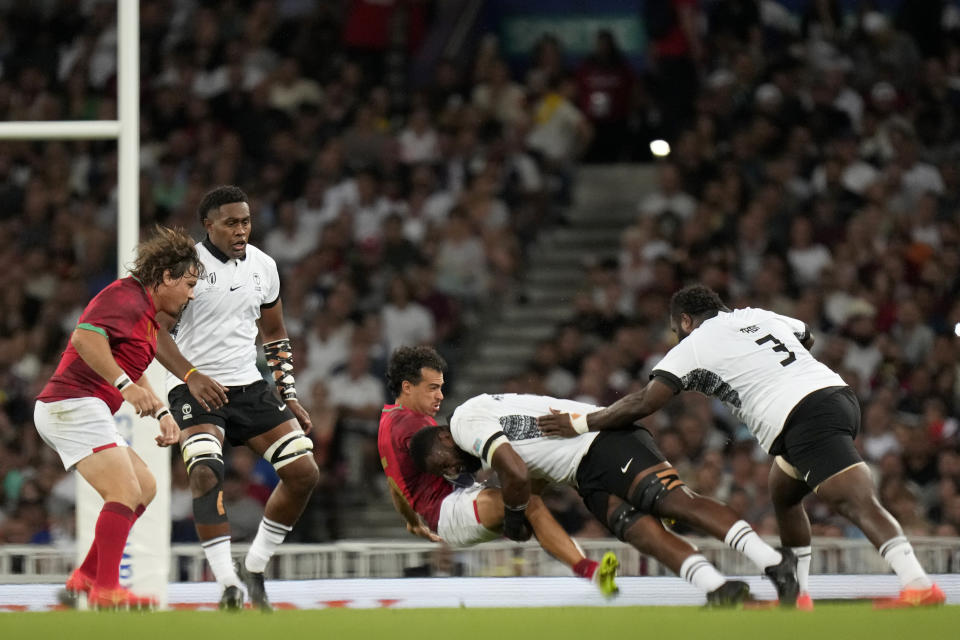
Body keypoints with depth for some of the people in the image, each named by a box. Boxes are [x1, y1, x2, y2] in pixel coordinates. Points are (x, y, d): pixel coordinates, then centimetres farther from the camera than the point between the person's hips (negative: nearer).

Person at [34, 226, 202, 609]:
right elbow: (85, 336, -28)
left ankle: (87, 577, 15)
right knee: (126, 493, -19)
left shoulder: (146, 311, 22)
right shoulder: (127, 297, -12)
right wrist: (124, 384, -31)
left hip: (64, 411, 11)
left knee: (145, 487, 14)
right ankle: (106, 591, -23)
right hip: (75, 403, -11)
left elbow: (133, 372, 34)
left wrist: (162, 413, 24)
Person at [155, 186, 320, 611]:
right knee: (206, 473, -29)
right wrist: (192, 377, -28)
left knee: (304, 473, -3)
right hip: (194, 387, -6)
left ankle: (254, 568, 12)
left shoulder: (262, 266, 7)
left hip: (248, 385, 6)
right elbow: (156, 332, -13)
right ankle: (229, 588, -27)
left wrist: (289, 397, 11)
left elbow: (275, 336, 18)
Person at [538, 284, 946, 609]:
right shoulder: (757, 316, 25)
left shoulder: (693, 347, 7)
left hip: (804, 419, -8)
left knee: (859, 503, -20)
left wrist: (578, 424, 15)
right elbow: (806, 337, 44)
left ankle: (919, 585, -36)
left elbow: (641, 405, 4)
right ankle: (797, 595, 23)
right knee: (782, 493, 24)